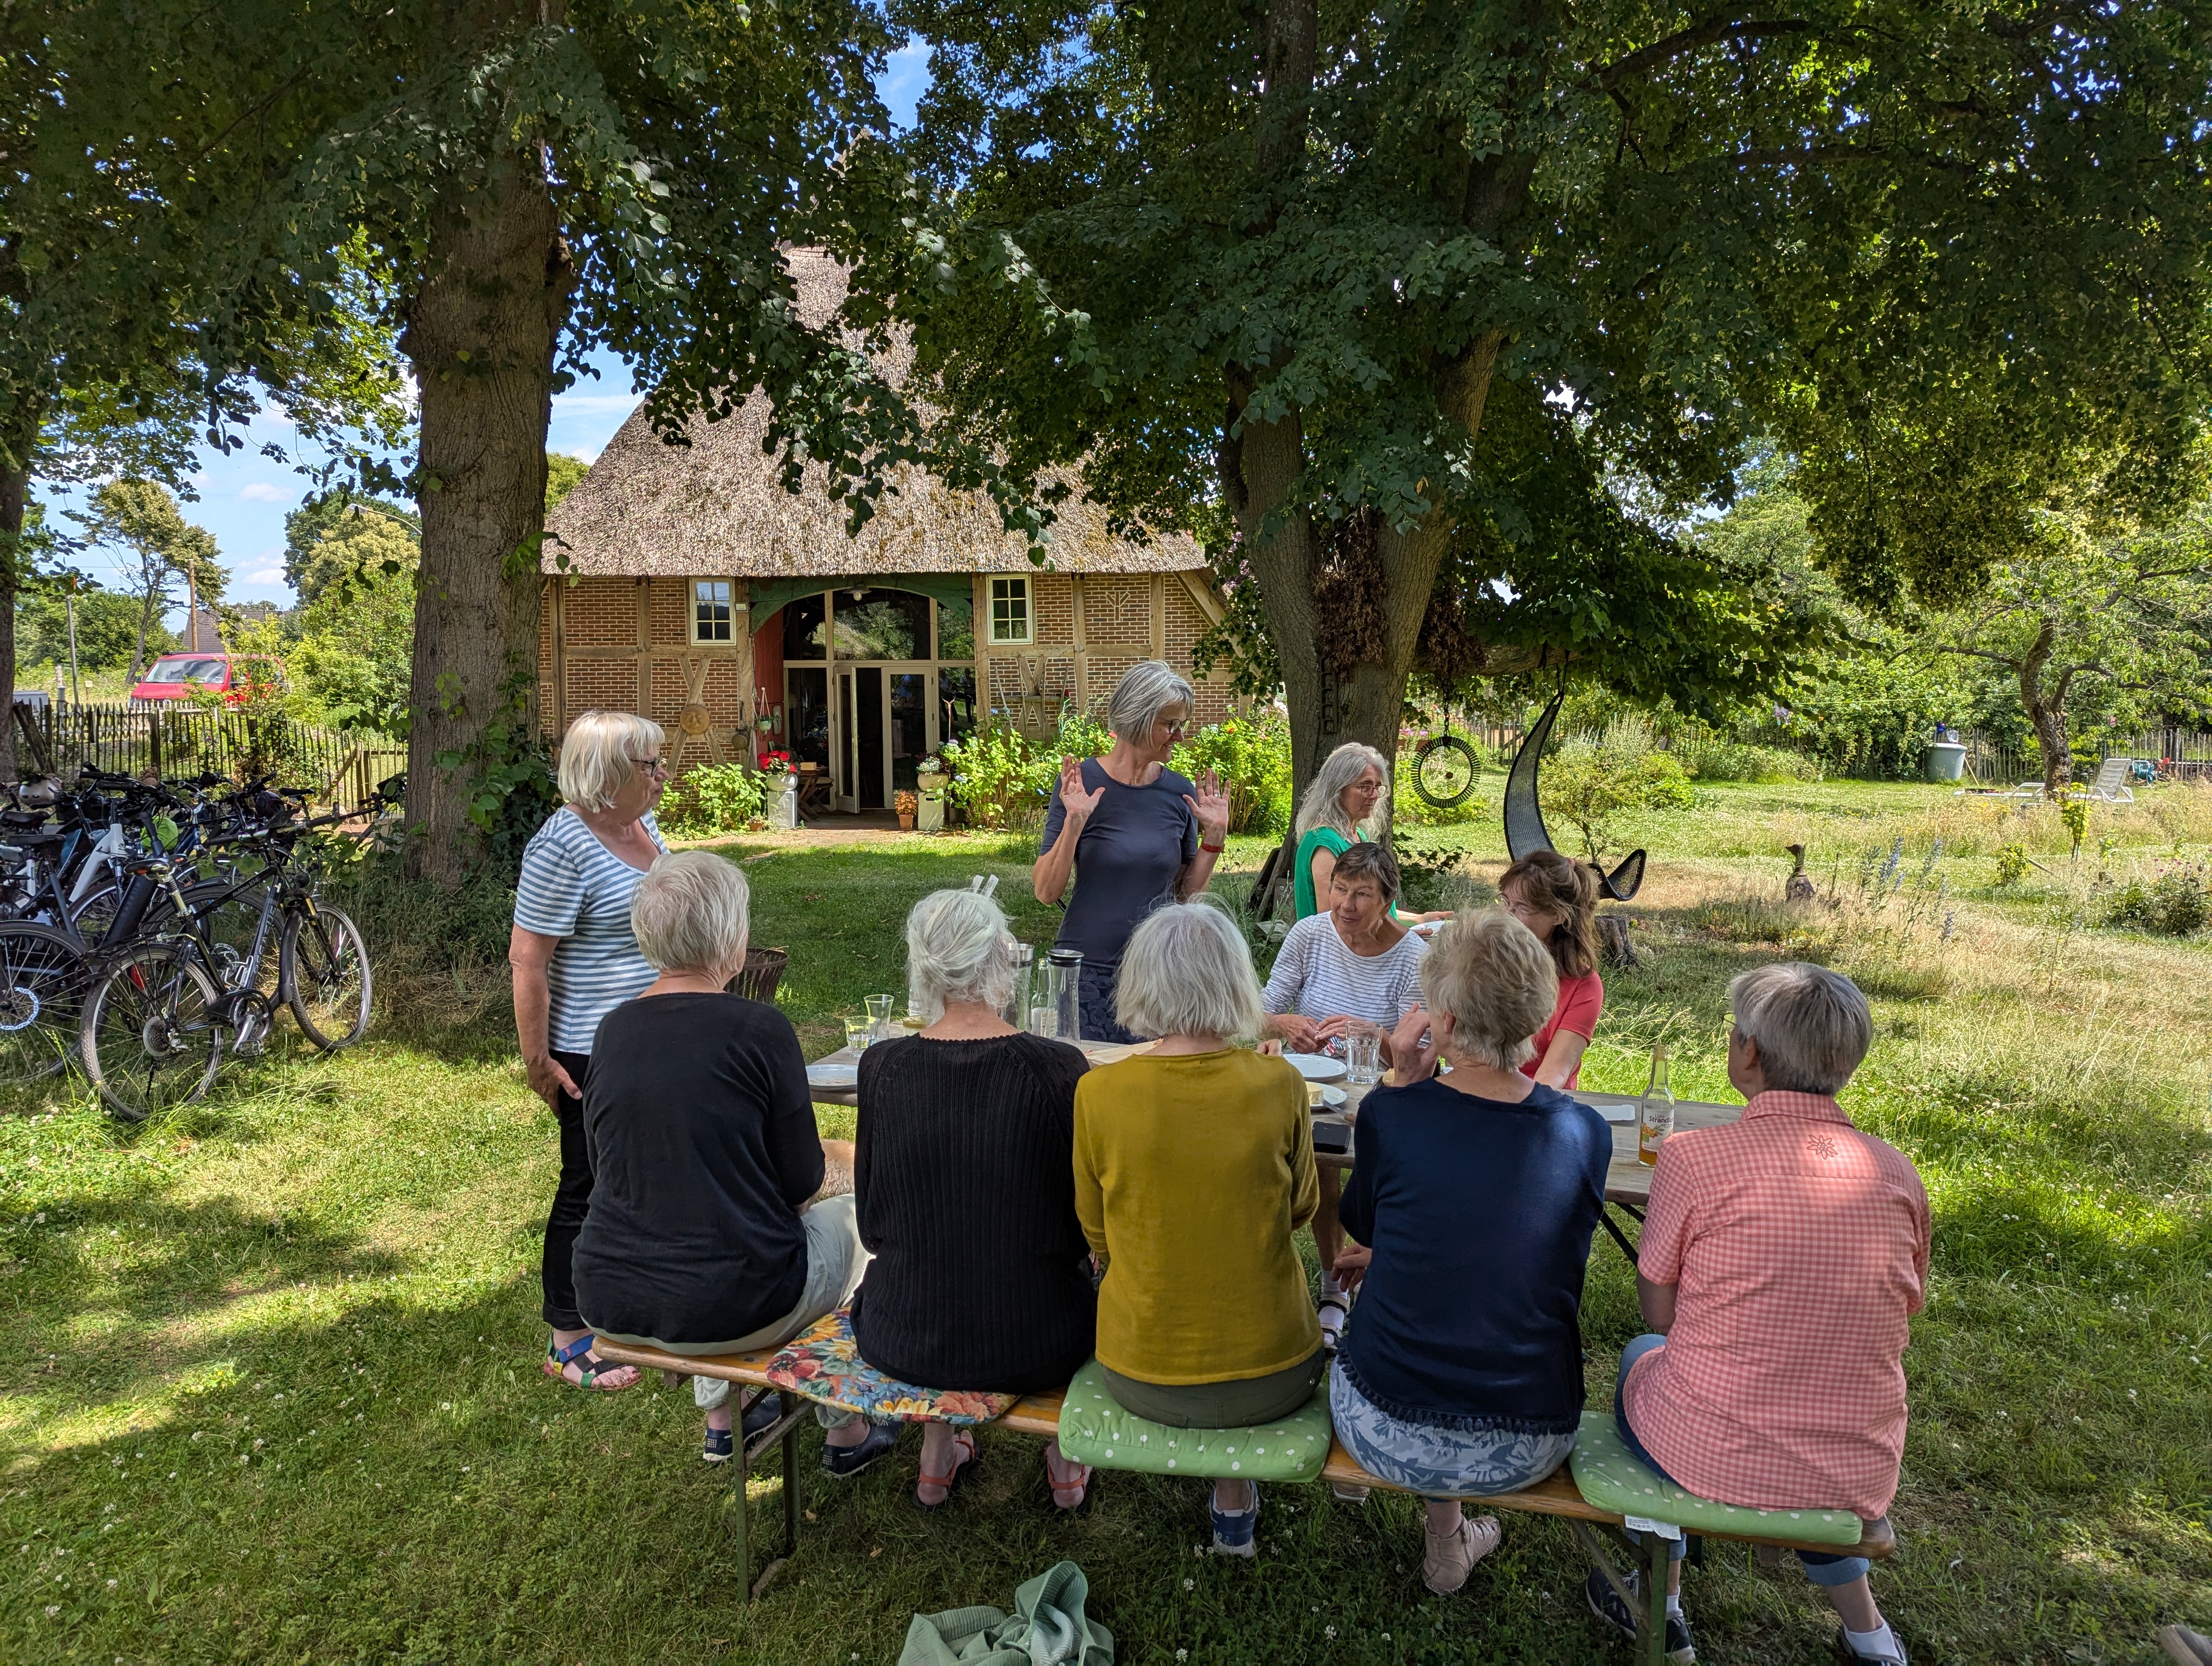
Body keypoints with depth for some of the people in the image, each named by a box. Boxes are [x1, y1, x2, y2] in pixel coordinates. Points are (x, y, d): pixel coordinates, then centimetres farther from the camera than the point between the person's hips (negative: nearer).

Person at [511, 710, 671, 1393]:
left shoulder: (642, 825, 7)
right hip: (593, 1053, -8)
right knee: (590, 1189, 4)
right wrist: (538, 1060, -18)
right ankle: (568, 1342, 21)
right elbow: (527, 959, -20)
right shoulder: (563, 846, -20)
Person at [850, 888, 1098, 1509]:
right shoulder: (1058, 1068, -18)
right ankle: (1066, 1457, 39)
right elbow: (1089, 1226, -7)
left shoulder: (880, 1067, -12)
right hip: (1034, 1348, -1)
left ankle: (937, 1453, 40)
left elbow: (872, 1225, 0)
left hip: (901, 1341, 2)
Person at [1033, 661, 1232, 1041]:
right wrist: (1074, 822, -21)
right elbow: (1046, 891, -10)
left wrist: (1214, 834, 0)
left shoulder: (1180, 792, 3)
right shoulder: (1082, 782, -7)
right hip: (1089, 972, -3)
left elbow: (1187, 893, 10)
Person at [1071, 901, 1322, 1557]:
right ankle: (1235, 1500, 31)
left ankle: (1232, 1493, 37)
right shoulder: (1279, 1085, -16)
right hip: (1270, 1380, 0)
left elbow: (1099, 1239, 0)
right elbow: (1300, 1210, 3)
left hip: (1139, 1379, 1)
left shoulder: (1097, 1093, -15)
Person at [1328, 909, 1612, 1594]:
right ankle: (1446, 1539, 43)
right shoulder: (1586, 1134, -9)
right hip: (1529, 1450, 2)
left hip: (1390, 1435, -1)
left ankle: (1446, 1534, 44)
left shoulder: (1390, 1113, -18)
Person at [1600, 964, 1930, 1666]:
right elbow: (1902, 1312, 9)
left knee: (1645, 1351, 29)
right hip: (1860, 1477, 4)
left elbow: (1659, 1311, -7)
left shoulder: (1693, 1156, -19)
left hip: (1706, 1460, -3)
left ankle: (1661, 1609, 38)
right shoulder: (1896, 1173, -6)